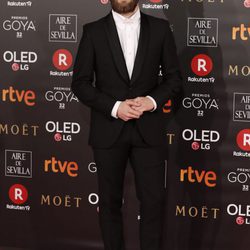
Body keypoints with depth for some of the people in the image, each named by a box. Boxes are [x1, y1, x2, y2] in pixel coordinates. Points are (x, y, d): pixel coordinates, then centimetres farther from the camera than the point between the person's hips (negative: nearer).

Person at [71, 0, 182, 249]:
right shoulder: (93, 31, 0)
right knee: (109, 201, 9)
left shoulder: (160, 28, 3)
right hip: (108, 130, 0)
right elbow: (80, 82, -1)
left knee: (153, 200, 1)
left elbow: (174, 76, 7)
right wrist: (114, 107, -14)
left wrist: (153, 100, -12)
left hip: (148, 129, 0)